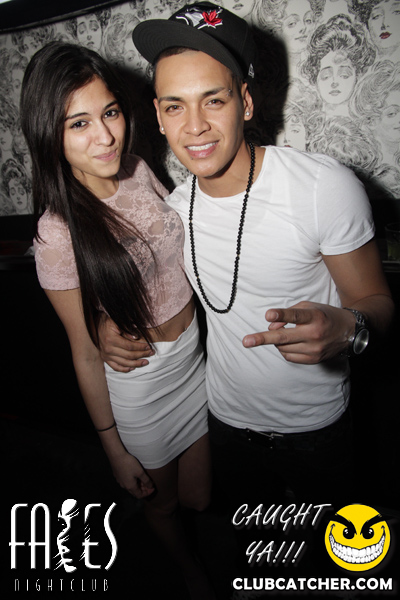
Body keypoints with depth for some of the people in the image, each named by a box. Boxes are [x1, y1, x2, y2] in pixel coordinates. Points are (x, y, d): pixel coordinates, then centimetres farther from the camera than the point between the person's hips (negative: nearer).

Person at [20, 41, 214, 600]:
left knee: (200, 496, 23)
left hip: (196, 357, 5)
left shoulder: (140, 172, -7)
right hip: (138, 383, -4)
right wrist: (115, 450, -6)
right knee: (162, 501, 25)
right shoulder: (58, 233, -23)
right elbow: (86, 353, -15)